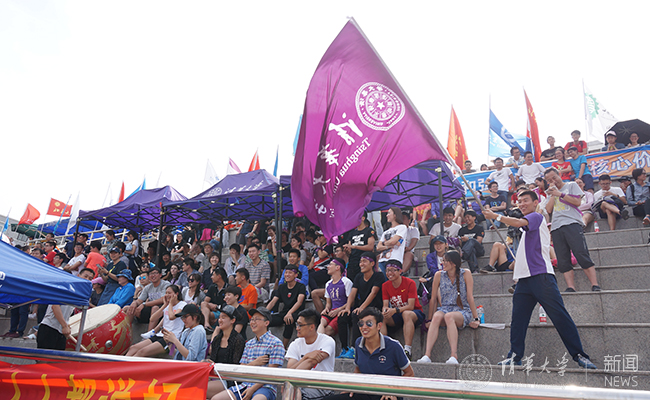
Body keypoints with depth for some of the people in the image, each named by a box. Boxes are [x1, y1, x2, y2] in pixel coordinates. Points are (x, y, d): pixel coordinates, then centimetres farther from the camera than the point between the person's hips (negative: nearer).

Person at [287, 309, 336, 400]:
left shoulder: (327, 341, -7)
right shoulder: (295, 345, 4)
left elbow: (311, 362, -21)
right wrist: (306, 356, -22)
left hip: (322, 391, -2)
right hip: (301, 389, 3)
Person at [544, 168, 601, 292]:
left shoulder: (571, 185, 16)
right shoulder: (551, 193, 26)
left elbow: (578, 202, 1)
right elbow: (549, 210, 11)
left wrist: (560, 194, -1)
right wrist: (553, 195, 10)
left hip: (572, 224, -4)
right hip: (556, 227, 4)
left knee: (582, 255, -14)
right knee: (563, 261, -5)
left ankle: (595, 285, -14)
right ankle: (571, 287, -8)